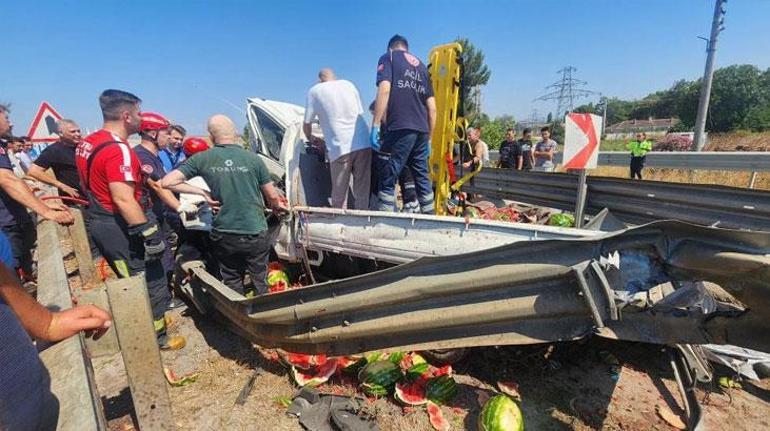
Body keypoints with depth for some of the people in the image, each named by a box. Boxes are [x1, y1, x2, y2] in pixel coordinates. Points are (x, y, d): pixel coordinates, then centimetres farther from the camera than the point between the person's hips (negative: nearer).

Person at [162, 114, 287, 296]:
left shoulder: (202, 159, -3)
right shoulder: (253, 158, -6)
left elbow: (168, 182, -4)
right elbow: (272, 196, 0)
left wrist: (202, 192, 3)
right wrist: (277, 207, 21)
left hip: (223, 235, 2)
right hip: (254, 233, -1)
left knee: (232, 285, 18)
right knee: (260, 283, 14)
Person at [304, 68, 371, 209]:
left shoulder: (315, 91, 10)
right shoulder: (348, 84, 19)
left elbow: (306, 125, 12)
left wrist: (310, 138, 32)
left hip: (340, 147, -3)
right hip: (363, 144, 4)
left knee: (339, 196, 5)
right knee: (362, 193, 7)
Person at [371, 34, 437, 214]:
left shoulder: (388, 57, 11)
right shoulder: (421, 66, 26)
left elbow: (384, 89, -9)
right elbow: (432, 107, 19)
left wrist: (375, 125, -12)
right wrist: (429, 138, 23)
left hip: (400, 128, -6)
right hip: (422, 130, 6)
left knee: (387, 179, -4)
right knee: (422, 177, 12)